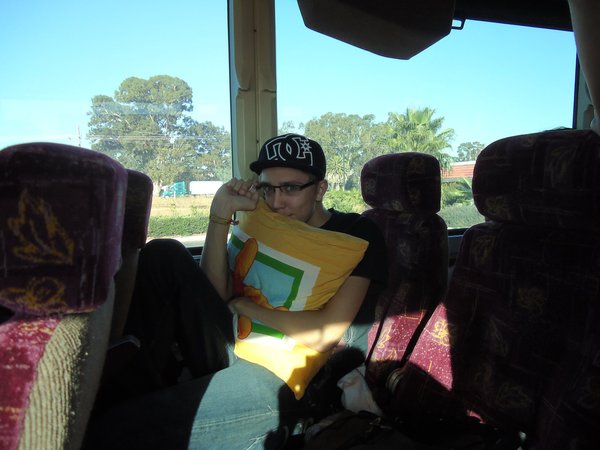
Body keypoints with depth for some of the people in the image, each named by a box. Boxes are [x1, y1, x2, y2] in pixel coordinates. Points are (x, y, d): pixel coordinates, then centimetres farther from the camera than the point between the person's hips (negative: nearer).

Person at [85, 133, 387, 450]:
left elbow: (324, 334, -14)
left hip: (291, 381, -7)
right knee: (164, 255, -8)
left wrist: (244, 306, -5)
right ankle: (134, 395, -7)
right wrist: (221, 214, -3)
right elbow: (214, 295, 3)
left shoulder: (356, 234, -2)